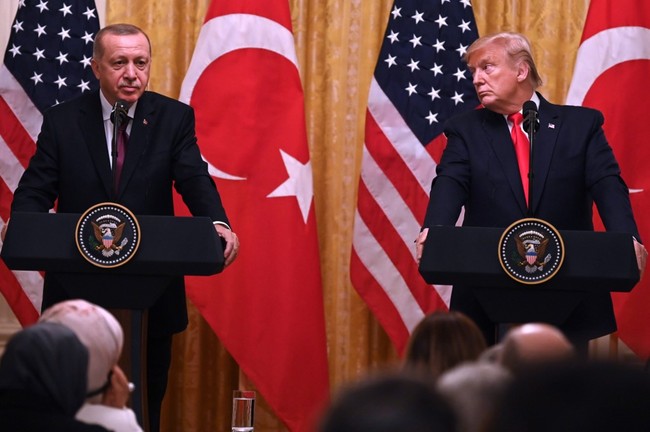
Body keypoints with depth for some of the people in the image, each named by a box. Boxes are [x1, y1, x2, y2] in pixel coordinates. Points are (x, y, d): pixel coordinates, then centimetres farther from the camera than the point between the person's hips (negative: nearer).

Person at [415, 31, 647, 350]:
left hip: (567, 300, 0)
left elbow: (608, 185, -5)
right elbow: (450, 184, -7)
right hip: (487, 297, 1)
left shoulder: (581, 124, 7)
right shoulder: (465, 130, 9)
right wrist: (434, 230, -29)